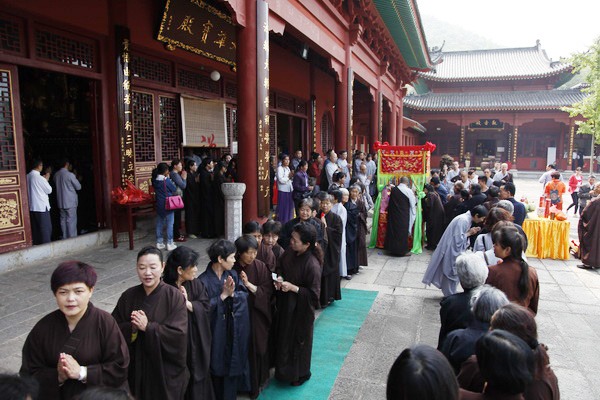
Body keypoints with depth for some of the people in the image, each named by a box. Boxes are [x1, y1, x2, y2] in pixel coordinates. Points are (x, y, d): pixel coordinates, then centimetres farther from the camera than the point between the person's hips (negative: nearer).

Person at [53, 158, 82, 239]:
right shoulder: (70, 175, -13)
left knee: (63, 220, 10)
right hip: (70, 202, -6)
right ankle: (72, 238, -1)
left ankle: (65, 238, 15)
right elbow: (78, 187, -5)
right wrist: (76, 180, 13)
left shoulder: (56, 175, 6)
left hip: (60, 202, 6)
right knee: (71, 221, -2)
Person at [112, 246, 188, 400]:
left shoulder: (174, 297, -13)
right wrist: (131, 328, -18)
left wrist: (147, 327, -20)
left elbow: (179, 334, -19)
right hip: (135, 369, 3)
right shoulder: (128, 296, 0)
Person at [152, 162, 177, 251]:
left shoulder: (155, 180, 0)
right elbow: (174, 189, -5)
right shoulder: (167, 181, -17)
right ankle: (169, 244, 6)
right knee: (169, 224, 3)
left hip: (159, 205, 6)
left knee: (159, 224, 13)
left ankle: (159, 243, 20)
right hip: (168, 205, -6)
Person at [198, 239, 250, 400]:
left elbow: (245, 295, -2)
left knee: (233, 364, 15)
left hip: (234, 331, 5)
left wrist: (233, 293, -20)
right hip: (215, 332, -5)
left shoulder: (232, 274, -1)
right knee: (217, 367, 10)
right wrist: (223, 295, -20)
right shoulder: (204, 281, -18)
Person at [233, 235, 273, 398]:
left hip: (256, 316, 0)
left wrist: (249, 285, -20)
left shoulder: (260, 266, -8)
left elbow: (268, 291, -10)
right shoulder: (231, 267, -9)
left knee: (255, 349, 9)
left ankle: (255, 384, 31)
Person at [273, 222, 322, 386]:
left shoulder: (312, 265, -30)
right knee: (284, 337, 24)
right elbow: (280, 265, 9)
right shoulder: (290, 251, -11)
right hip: (286, 305, 7)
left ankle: (300, 374, 40)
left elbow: (313, 294, -24)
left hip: (300, 309, -7)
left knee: (299, 340, 14)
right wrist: (279, 278, -10)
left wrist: (292, 287, -26)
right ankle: (284, 369, 48)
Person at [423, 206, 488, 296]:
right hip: (452, 251, -10)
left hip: (456, 250, 10)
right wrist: (469, 233, -13)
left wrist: (470, 232, -1)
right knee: (451, 273, 3)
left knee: (454, 274, 18)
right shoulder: (463, 220, -24)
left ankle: (449, 294, 31)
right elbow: (458, 239, -26)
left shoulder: (467, 219, 6)